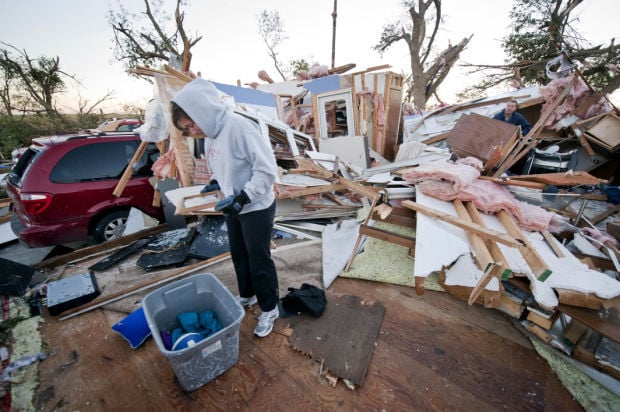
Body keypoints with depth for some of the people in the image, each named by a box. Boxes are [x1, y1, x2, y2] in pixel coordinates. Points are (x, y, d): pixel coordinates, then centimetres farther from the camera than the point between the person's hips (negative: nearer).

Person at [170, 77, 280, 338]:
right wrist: (215, 183, 3)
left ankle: (269, 309, 29)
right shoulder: (210, 133, 4)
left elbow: (267, 169, -24)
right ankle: (247, 296, 46)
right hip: (234, 208, 9)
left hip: (256, 208, -8)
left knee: (259, 260, 6)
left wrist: (242, 197, -26)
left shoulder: (238, 125, -23)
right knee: (239, 255, 21)